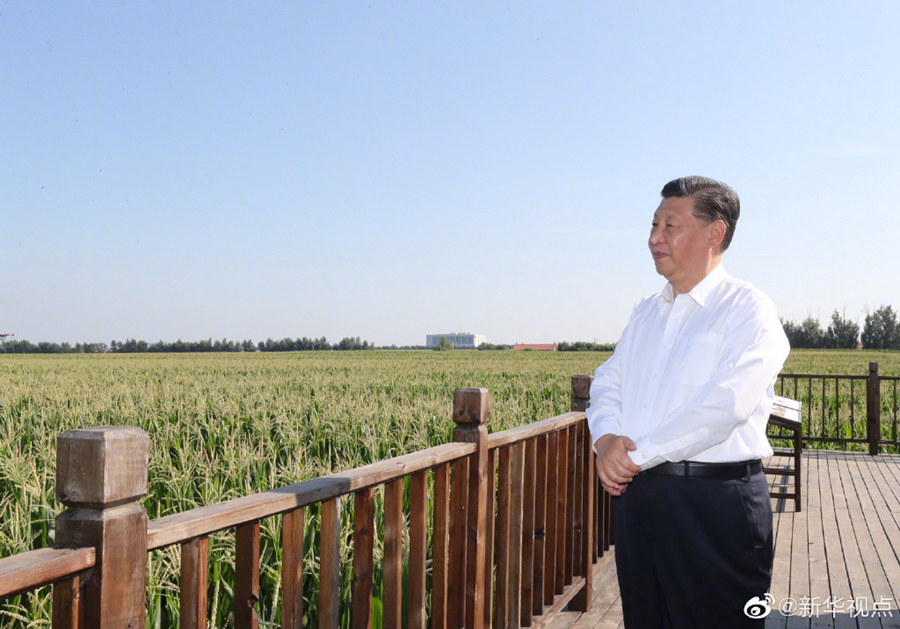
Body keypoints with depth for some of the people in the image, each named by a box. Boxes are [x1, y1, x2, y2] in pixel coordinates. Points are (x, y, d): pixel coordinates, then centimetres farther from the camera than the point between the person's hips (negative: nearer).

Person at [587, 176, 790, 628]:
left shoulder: (749, 310, -9)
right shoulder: (645, 312, 15)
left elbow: (724, 404, -21)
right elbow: (607, 380, 14)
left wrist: (637, 454, -17)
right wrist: (606, 437, -8)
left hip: (716, 502, -6)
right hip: (635, 493, 6)